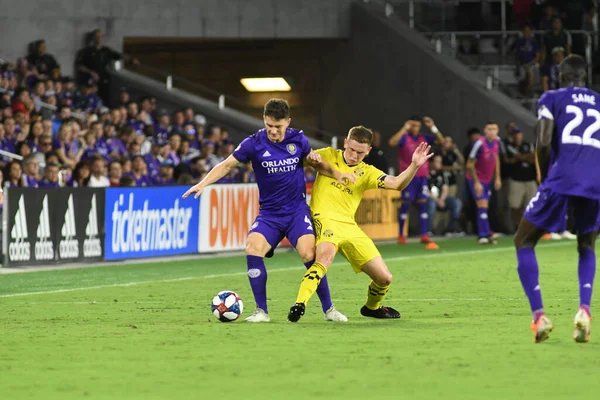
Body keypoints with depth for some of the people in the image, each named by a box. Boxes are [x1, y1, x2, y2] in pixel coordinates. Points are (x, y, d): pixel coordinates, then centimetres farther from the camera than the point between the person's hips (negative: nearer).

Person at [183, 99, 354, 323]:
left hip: (297, 210, 0)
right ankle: (261, 311, -11)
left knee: (309, 254, -21)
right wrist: (203, 183, -12)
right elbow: (227, 165, 0)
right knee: (253, 249, -23)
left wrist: (336, 175, 2)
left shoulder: (298, 140, -1)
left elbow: (313, 162, 17)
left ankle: (328, 309, -7)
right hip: (269, 213, 0)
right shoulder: (254, 144, -7)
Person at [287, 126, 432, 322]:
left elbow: (397, 184, -3)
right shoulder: (328, 155, 6)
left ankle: (371, 308, 36)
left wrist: (414, 166, -21)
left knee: (384, 278, 4)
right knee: (326, 256, -40)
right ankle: (299, 305, -45)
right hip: (325, 219, -4)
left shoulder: (367, 172, 10)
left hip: (350, 227, 5)